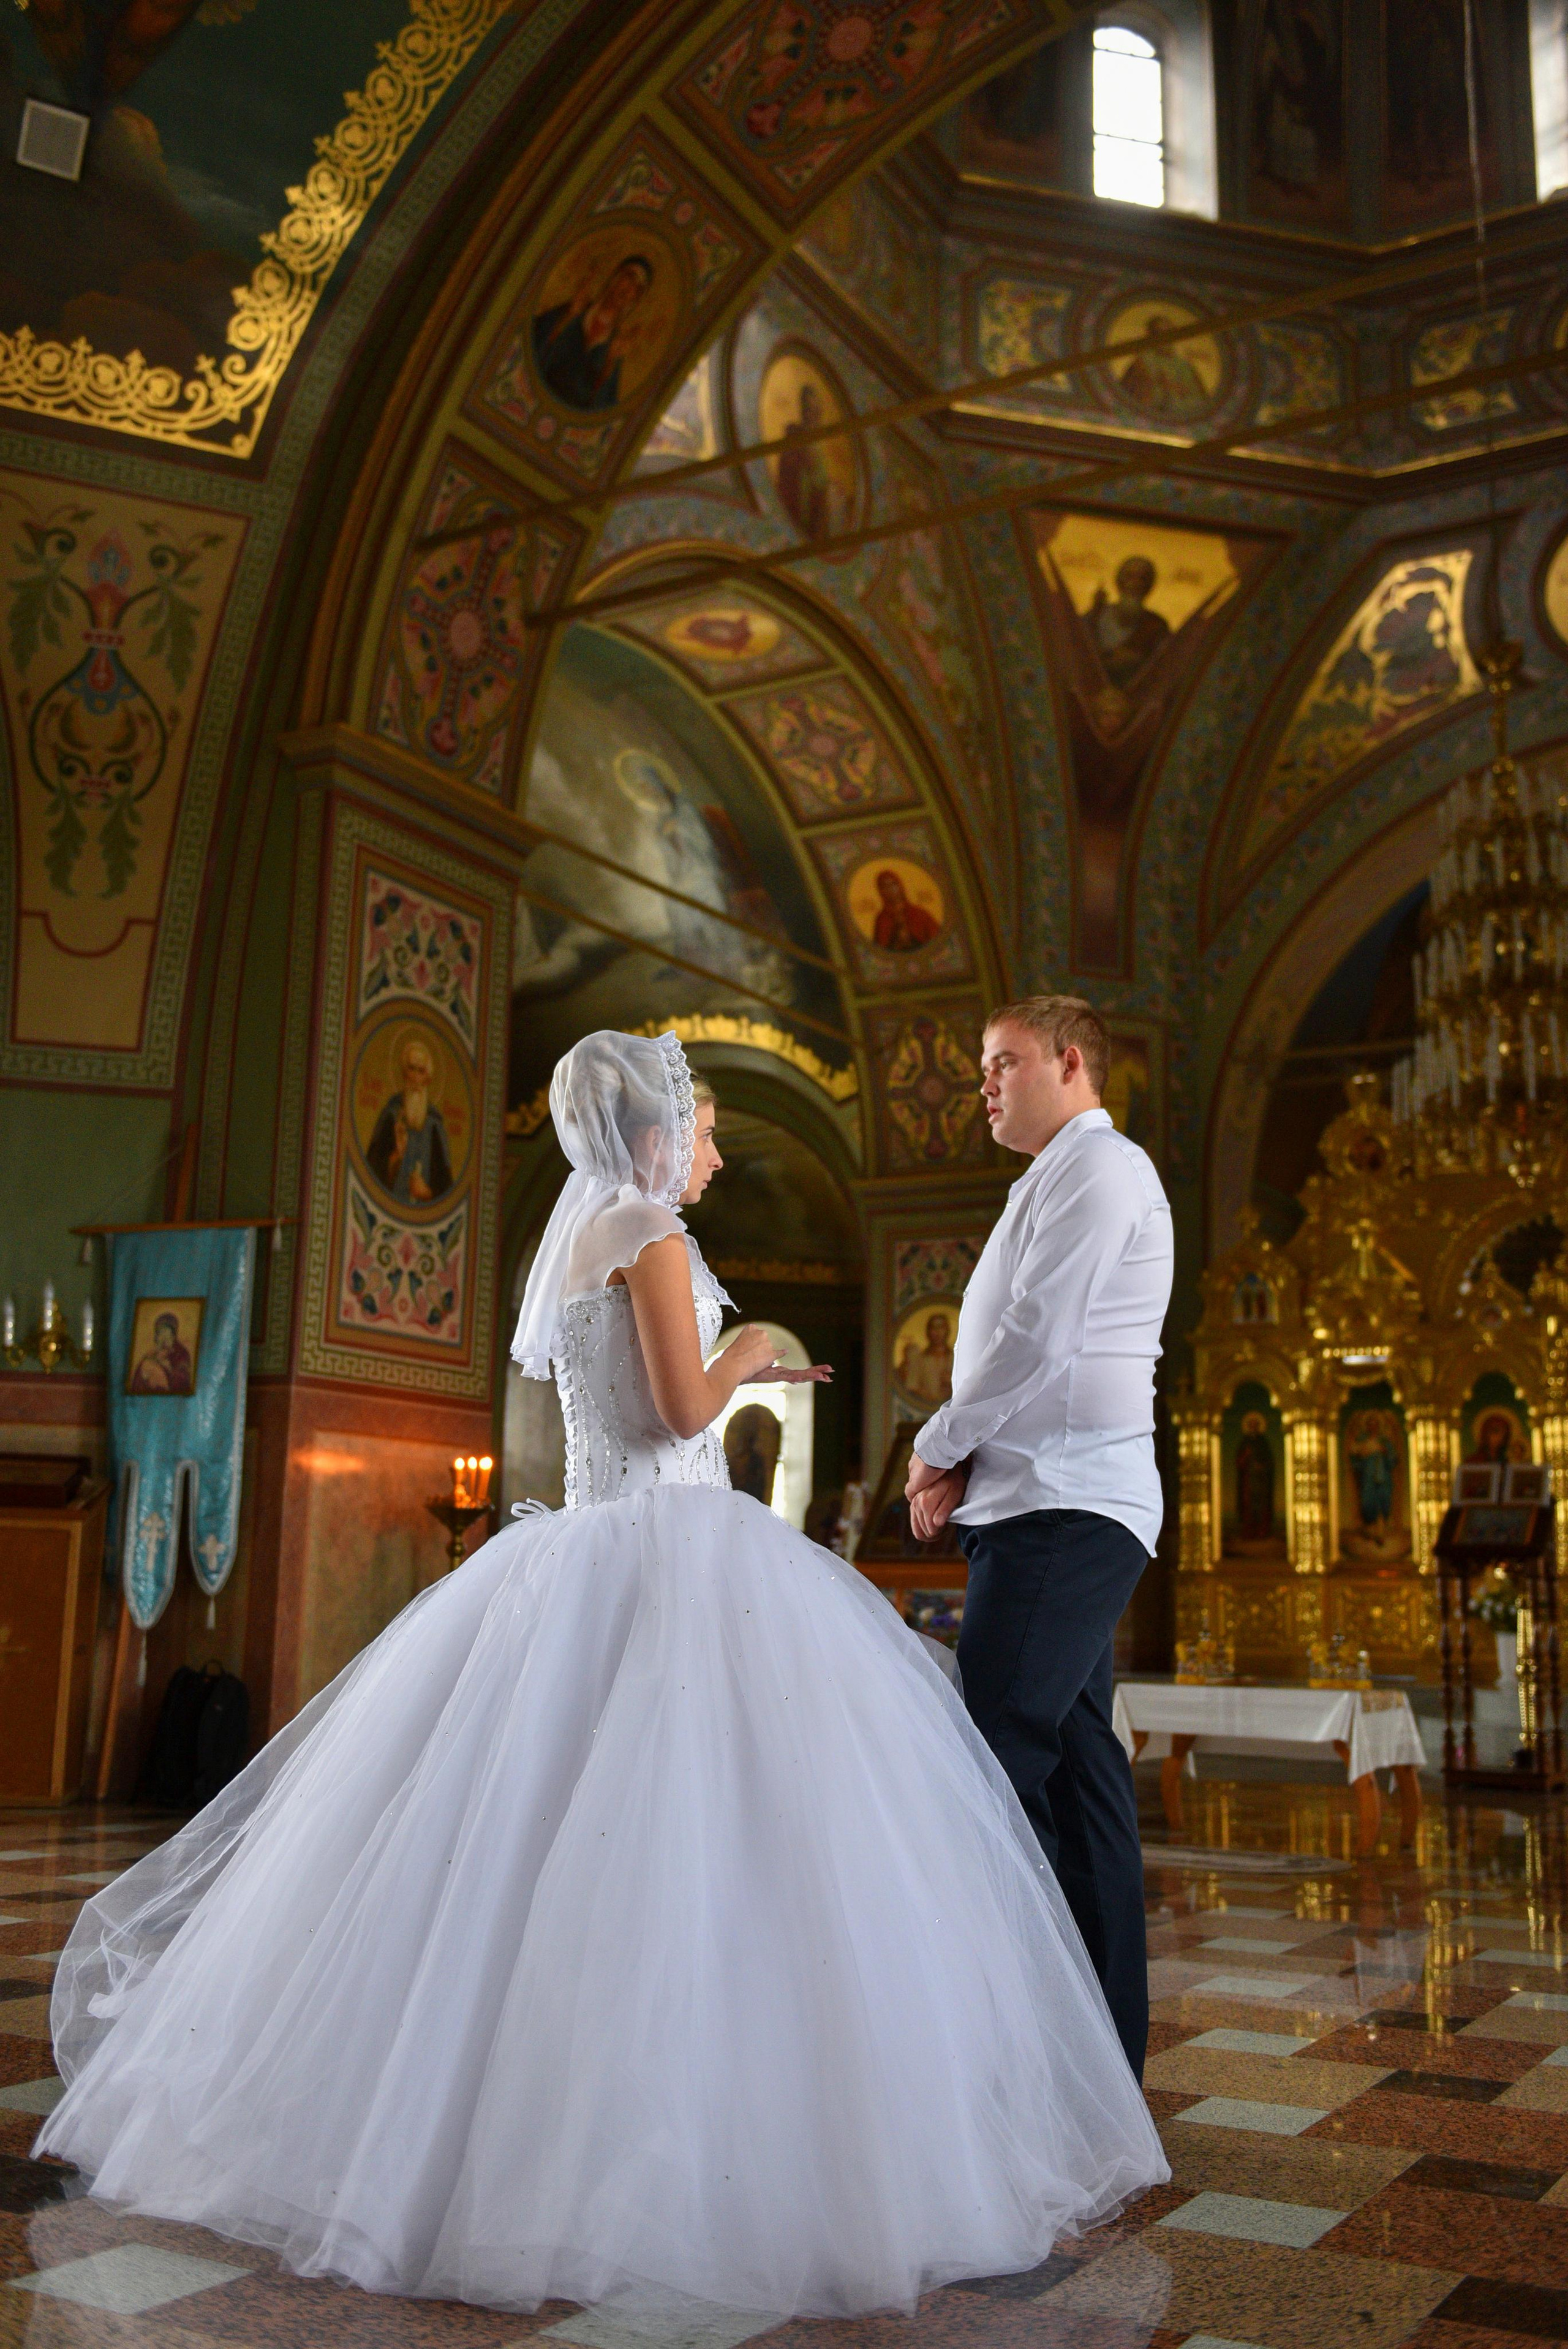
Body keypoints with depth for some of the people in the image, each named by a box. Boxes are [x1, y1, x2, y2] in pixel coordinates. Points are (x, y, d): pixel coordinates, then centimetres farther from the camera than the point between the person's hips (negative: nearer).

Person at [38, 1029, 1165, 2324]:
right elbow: (683, 1411, -14)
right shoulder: (648, 1231, -8)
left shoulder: (573, 1238, 19)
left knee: (536, 1821, 10)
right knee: (706, 1827, -10)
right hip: (671, 1550, -9)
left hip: (587, 1544, 9)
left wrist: (738, 1372, 31)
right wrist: (747, 1348, 4)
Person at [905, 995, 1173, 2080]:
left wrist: (937, 1446, -4)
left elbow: (1036, 1339, -16)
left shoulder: (1098, 1166, -6)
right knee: (1075, 1764, 9)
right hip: (1056, 1509, 10)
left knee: (992, 1757, -16)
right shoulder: (1059, 1182, 25)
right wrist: (965, 1459, 7)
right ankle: (1107, 2043, 13)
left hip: (1065, 1509, -10)